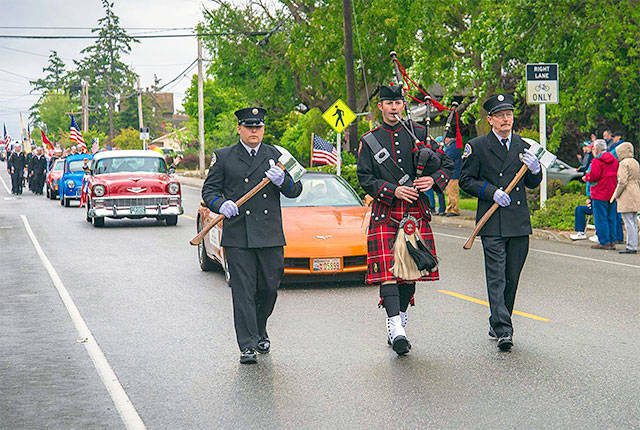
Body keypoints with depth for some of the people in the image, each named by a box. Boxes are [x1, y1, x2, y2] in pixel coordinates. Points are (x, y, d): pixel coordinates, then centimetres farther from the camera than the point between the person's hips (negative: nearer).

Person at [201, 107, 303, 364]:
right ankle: (248, 345, -3)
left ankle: (260, 333, 31)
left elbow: (295, 191, 9)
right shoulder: (223, 157, 9)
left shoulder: (276, 156, 12)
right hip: (237, 237, -2)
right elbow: (209, 190, 7)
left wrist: (282, 181, -13)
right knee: (243, 292, -5)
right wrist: (221, 205, -14)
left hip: (270, 235, 2)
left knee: (269, 288, 6)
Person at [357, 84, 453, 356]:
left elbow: (447, 164, 11)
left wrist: (433, 180, -9)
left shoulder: (418, 133, 10)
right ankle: (396, 329, -20)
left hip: (416, 212, 2)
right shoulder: (369, 140, 6)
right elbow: (365, 178, -1)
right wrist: (394, 190, -15)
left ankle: (399, 324, 18)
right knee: (388, 271, -13)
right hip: (385, 214, -2)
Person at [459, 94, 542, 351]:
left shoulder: (522, 147, 13)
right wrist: (491, 192, -12)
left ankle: (497, 325, 22)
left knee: (512, 279, 8)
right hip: (493, 224, -5)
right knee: (496, 278, -11)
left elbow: (532, 184, 18)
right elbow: (466, 181, 1)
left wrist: (535, 170, -4)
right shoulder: (477, 147, 0)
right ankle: (503, 330, -15)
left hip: (519, 223, 5)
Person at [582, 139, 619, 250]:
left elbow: (594, 176, -19)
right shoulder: (614, 160, 11)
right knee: (611, 219, 11)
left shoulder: (597, 161, -12)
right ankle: (612, 241, 13)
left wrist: (586, 177, 2)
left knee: (600, 219, -3)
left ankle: (604, 242, -4)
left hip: (600, 194, -7)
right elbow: (617, 175, 14)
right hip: (612, 194, 7)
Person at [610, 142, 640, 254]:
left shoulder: (624, 163, -11)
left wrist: (616, 195, -9)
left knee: (628, 221, -9)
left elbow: (623, 181, -18)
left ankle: (631, 247, -10)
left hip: (626, 196, -9)